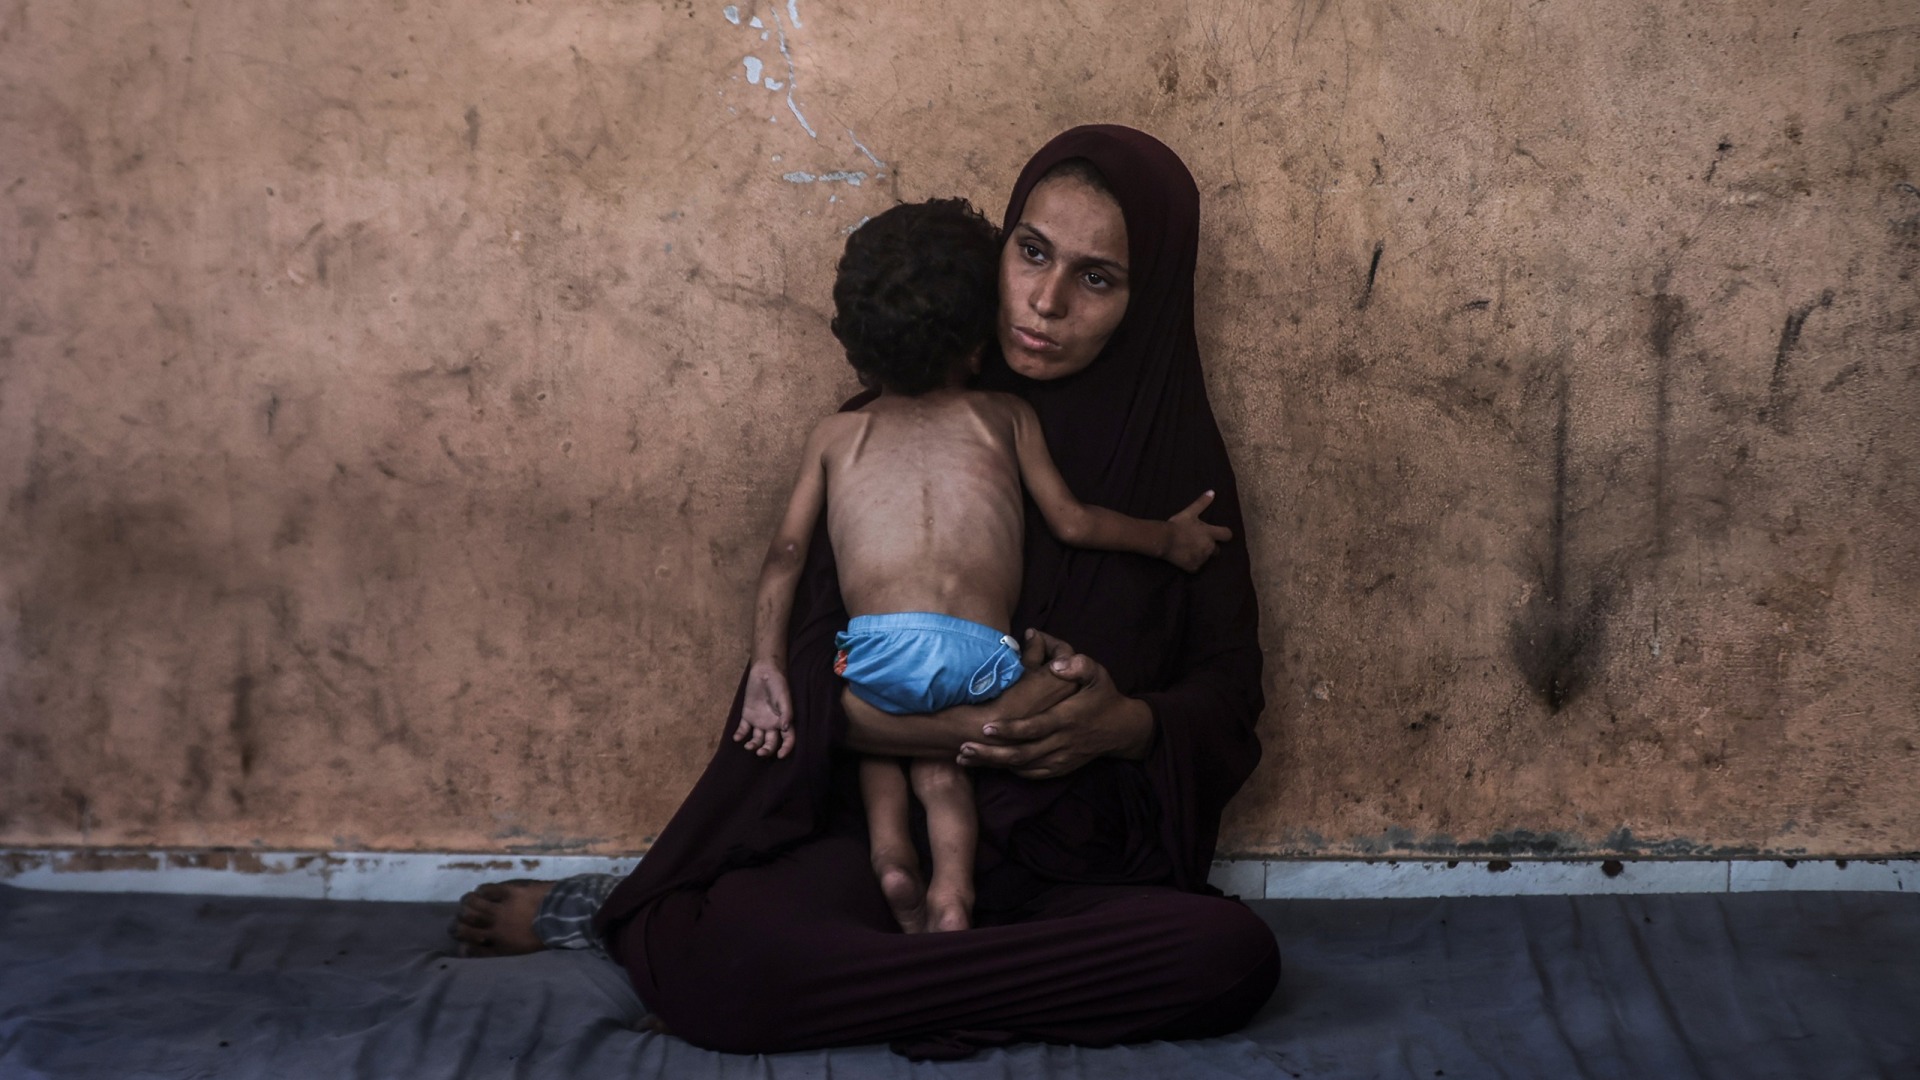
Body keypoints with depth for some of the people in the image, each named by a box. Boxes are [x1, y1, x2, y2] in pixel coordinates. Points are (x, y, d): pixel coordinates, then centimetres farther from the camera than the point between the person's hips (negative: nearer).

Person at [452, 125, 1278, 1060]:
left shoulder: (1176, 453, 4)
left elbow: (1229, 687, 7)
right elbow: (811, 676, -6)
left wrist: (1126, 725, -15)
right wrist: (991, 722, -20)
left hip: (1079, 865, 3)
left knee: (1235, 955, -33)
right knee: (727, 962, -38)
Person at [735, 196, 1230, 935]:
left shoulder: (834, 435, 22)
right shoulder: (1005, 417, 21)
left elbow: (787, 555, 13)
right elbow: (1071, 522, 18)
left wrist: (766, 668, 9)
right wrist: (1168, 538, 32)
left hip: (876, 649, 1)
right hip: (981, 657, 0)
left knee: (885, 715, 31)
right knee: (936, 750, 24)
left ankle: (890, 848, 7)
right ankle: (952, 882, -2)